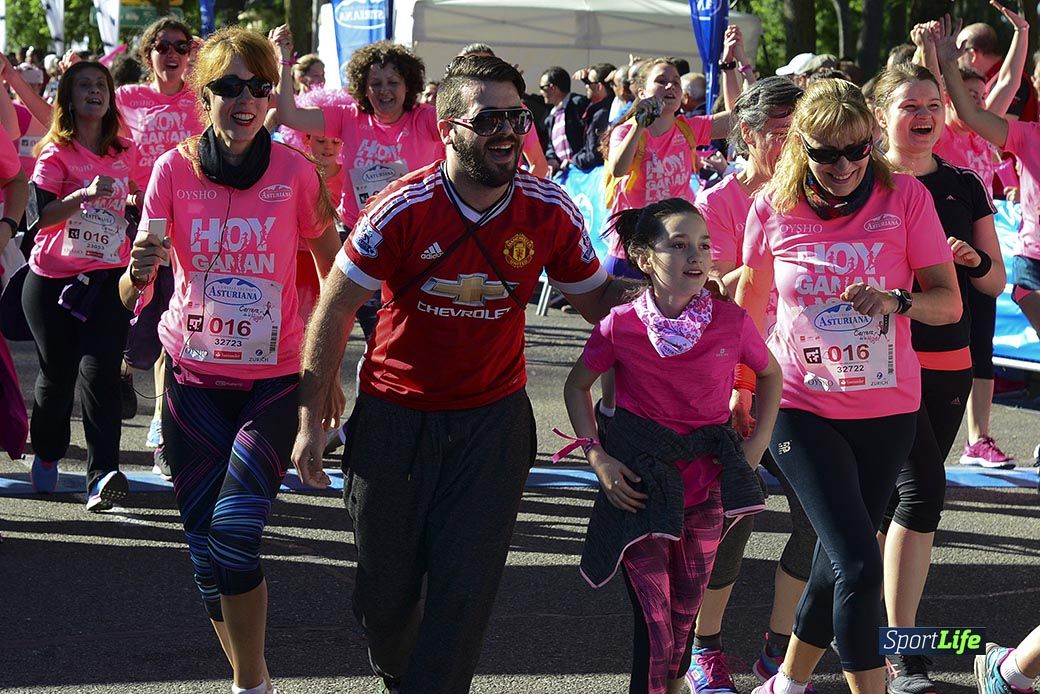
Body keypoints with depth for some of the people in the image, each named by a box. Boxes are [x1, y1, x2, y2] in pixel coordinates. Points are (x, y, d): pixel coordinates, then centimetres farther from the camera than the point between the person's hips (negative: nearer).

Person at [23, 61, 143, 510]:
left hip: (108, 278, 2)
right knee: (57, 373, 5)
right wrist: (85, 194, -29)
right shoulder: (55, 153, -4)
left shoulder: (125, 153, 9)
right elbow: (43, 215, -17)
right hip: (53, 279, -2)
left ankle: (102, 476, -23)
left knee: (99, 371, -13)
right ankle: (46, 456, 30)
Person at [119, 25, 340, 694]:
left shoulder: (295, 171, -6)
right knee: (206, 550, 2)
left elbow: (337, 275, 5)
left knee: (235, 533, -17)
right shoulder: (175, 169, -4)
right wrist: (139, 272, -29)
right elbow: (133, 294, -6)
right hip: (193, 378, 2)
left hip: (273, 378, -2)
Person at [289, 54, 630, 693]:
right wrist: (312, 418, -8)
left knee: (465, 590, -5)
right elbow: (336, 308, -8)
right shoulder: (403, 209, -17)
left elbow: (596, 297, 6)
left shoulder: (551, 212, -9)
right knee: (385, 591, 10)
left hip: (493, 420, 1)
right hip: (395, 417, -1)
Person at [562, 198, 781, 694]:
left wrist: (757, 443, 3)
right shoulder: (621, 326, -11)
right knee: (654, 622, -6)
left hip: (705, 482, 2)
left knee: (686, 610, 15)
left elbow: (769, 374, 11)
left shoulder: (731, 322, -9)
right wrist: (597, 457, -5)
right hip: (638, 482, -2)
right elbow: (577, 385, 5)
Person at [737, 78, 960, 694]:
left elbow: (949, 302, -7)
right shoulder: (774, 208, -5)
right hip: (802, 407, -2)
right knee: (859, 563, -15)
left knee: (840, 558, 13)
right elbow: (750, 303, 11)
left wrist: (897, 302, -26)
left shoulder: (905, 197, -7)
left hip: (887, 411, 2)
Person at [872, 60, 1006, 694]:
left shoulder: (965, 187, 9)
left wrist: (973, 260, -10)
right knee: (923, 489, -15)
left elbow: (997, 282, 11)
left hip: (949, 363, 4)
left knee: (893, 500, 12)